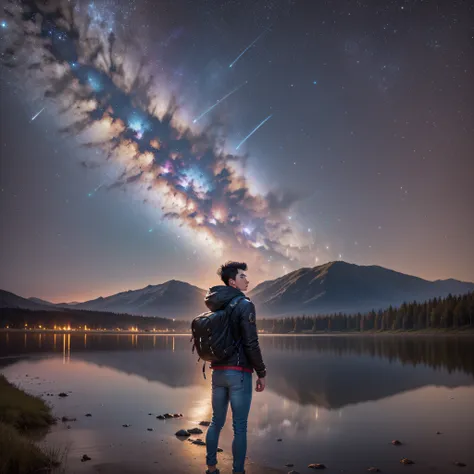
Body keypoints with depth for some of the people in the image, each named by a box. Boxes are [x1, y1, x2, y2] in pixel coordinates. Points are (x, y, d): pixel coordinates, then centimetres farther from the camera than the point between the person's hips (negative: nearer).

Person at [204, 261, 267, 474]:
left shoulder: (215, 306, 11)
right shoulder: (245, 304, -11)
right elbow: (251, 344, -16)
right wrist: (261, 373, -8)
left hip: (218, 371, 7)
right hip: (239, 372, -7)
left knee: (216, 422, 16)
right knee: (239, 427, 1)